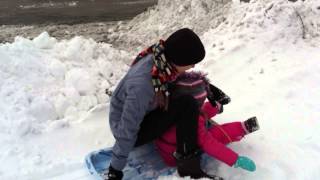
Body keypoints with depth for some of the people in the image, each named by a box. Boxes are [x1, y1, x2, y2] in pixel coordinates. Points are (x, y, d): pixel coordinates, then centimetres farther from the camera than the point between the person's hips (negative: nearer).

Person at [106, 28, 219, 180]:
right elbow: (127, 132, -29)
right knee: (186, 105, -25)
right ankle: (189, 165, -16)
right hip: (130, 128, -8)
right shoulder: (142, 85, -38)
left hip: (143, 113, 8)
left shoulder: (162, 59, -16)